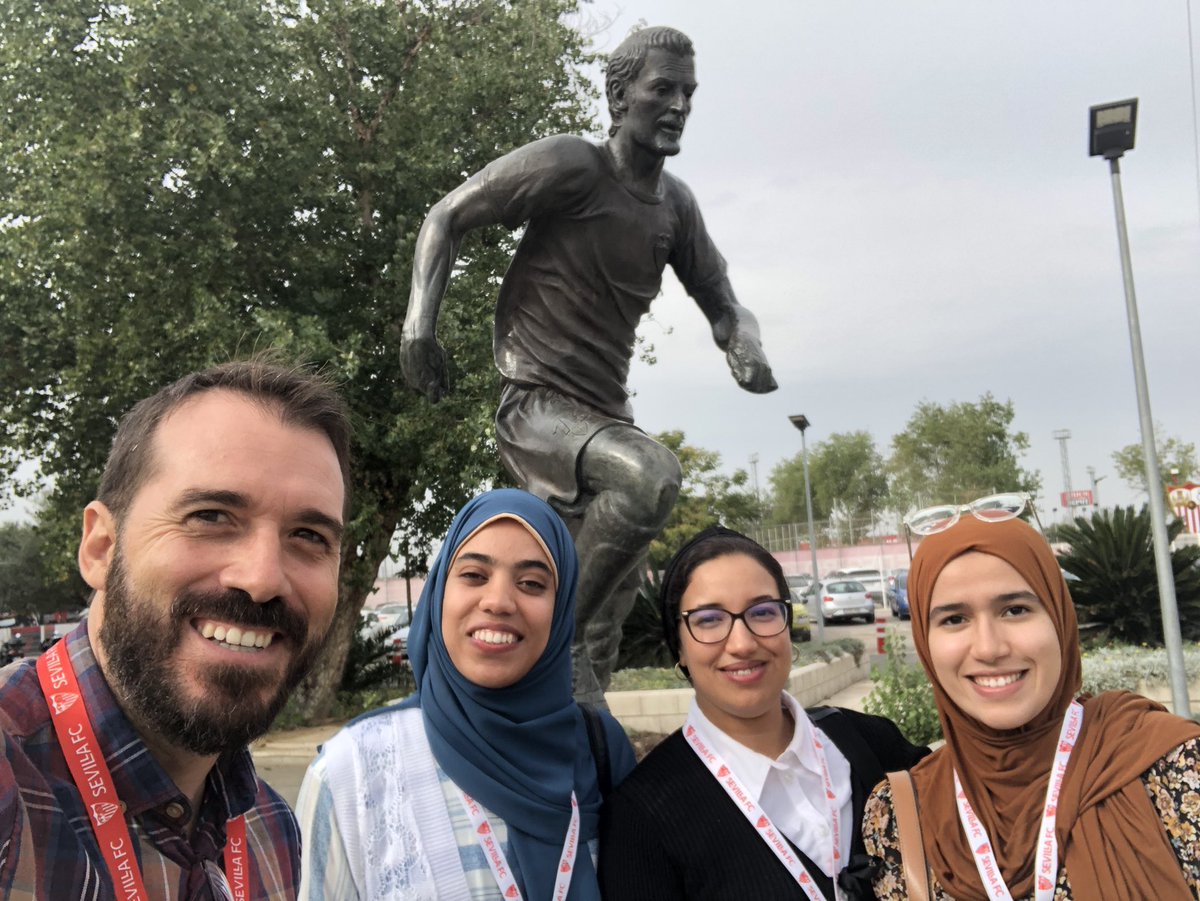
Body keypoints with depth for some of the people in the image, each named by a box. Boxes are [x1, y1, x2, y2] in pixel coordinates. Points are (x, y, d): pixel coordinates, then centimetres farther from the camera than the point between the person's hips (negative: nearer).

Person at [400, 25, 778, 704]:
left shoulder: (675, 204, 8)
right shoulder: (569, 166, -11)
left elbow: (722, 303, 16)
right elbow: (448, 217, -4)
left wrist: (746, 345, -8)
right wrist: (420, 322, -17)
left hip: (607, 415, 7)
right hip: (538, 408, -7)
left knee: (613, 608, 12)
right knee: (652, 475, -34)